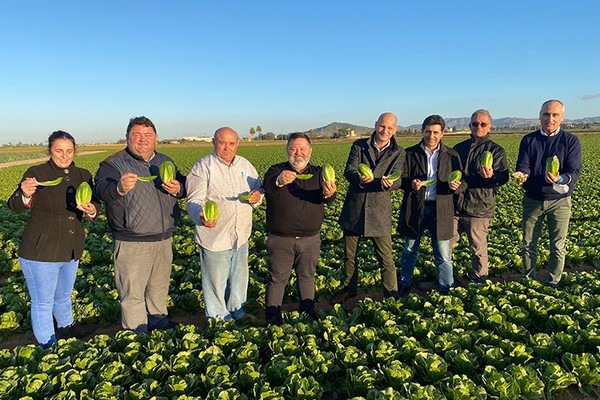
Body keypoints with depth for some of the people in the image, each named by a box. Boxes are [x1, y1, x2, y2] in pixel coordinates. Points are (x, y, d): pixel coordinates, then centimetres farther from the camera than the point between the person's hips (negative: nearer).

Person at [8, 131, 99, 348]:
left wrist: (91, 210, -22)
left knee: (63, 295, 28)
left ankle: (66, 327, 51)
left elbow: (96, 205, 1)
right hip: (40, 251, -5)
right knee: (43, 302, 8)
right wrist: (25, 195, -38)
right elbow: (15, 206, -16)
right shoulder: (36, 173, -13)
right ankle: (48, 346, 26)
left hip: (71, 249, 5)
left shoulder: (83, 175, 0)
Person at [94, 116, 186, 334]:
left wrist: (177, 189, -13)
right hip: (132, 242, -6)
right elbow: (101, 190, -25)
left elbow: (183, 184, 12)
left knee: (159, 285, 23)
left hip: (164, 238, 6)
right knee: (133, 291, 5)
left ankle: (158, 318, 44)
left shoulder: (165, 161, 9)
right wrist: (120, 188, -48)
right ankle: (137, 335, 22)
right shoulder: (113, 164, -10)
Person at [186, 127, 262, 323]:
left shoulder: (245, 165, 5)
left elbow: (259, 187, 15)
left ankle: (236, 310, 45)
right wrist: (201, 216, -39)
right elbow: (194, 201, -17)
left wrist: (257, 196, -10)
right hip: (215, 236, -6)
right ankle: (218, 318, 30)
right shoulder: (202, 167, -13)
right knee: (216, 280, 8)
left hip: (241, 235, 6)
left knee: (239, 276, 23)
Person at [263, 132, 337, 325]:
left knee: (307, 275, 19)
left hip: (310, 238, 2)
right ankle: (272, 312, 25)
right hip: (280, 238, -2)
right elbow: (267, 186, -30)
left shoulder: (318, 173, 0)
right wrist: (279, 181, -55)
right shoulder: (276, 170, -7)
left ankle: (308, 309, 37)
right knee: (278, 277, 9)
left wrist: (329, 193, -45)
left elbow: (325, 197, -19)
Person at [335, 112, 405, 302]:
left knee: (386, 258, 0)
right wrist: (359, 178, -33)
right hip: (353, 209, 2)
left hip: (379, 211, -1)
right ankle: (349, 288, 36)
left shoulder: (398, 153, 2)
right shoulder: (358, 145, 2)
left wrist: (388, 183, -34)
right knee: (349, 254, 16)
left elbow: (398, 179, -9)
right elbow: (348, 171, -9)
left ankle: (392, 295, 17)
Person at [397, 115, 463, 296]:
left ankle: (446, 291, 19)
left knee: (443, 256, 3)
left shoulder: (452, 156, 5)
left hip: (441, 210, 0)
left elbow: (461, 182, 3)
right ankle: (404, 286, 33)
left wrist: (456, 186, -20)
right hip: (414, 208, 0)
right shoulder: (410, 153, 2)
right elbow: (402, 179, 1)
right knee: (409, 251, 15)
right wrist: (411, 184, -21)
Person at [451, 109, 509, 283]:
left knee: (478, 247, 6)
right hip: (454, 205, 4)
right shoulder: (459, 148, 14)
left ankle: (479, 278, 25)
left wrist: (491, 176, -30)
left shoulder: (496, 150, 1)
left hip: (479, 208, -4)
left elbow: (503, 178, -10)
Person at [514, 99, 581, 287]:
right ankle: (527, 280, 26)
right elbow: (523, 165, -6)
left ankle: (553, 284, 22)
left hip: (559, 201, -1)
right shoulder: (528, 140, 2)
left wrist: (560, 179, -34)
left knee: (558, 247, 6)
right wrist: (522, 174, -30)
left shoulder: (571, 141, -4)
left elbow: (574, 172, -12)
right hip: (532, 199, 2)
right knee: (528, 244, 10)